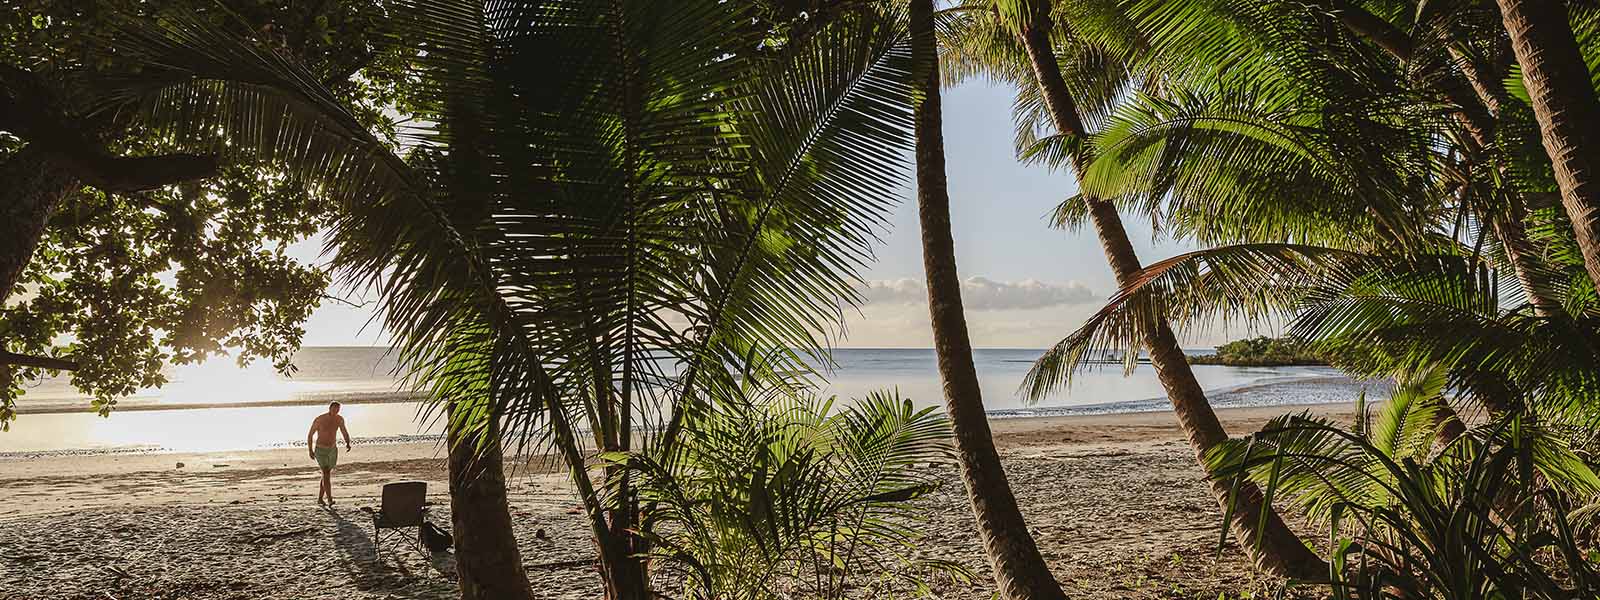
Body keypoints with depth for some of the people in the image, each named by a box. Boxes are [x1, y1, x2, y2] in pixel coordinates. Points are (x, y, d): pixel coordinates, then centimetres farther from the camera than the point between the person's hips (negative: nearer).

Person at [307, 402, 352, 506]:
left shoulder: (340, 419, -6)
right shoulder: (319, 420, -18)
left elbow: (345, 433, 6)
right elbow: (309, 435, -5)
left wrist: (348, 444, -15)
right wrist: (310, 451, -2)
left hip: (333, 450, 5)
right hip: (320, 450, -5)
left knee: (326, 474, 15)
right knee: (326, 473, -20)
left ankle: (320, 498, 31)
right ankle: (330, 500, -27)